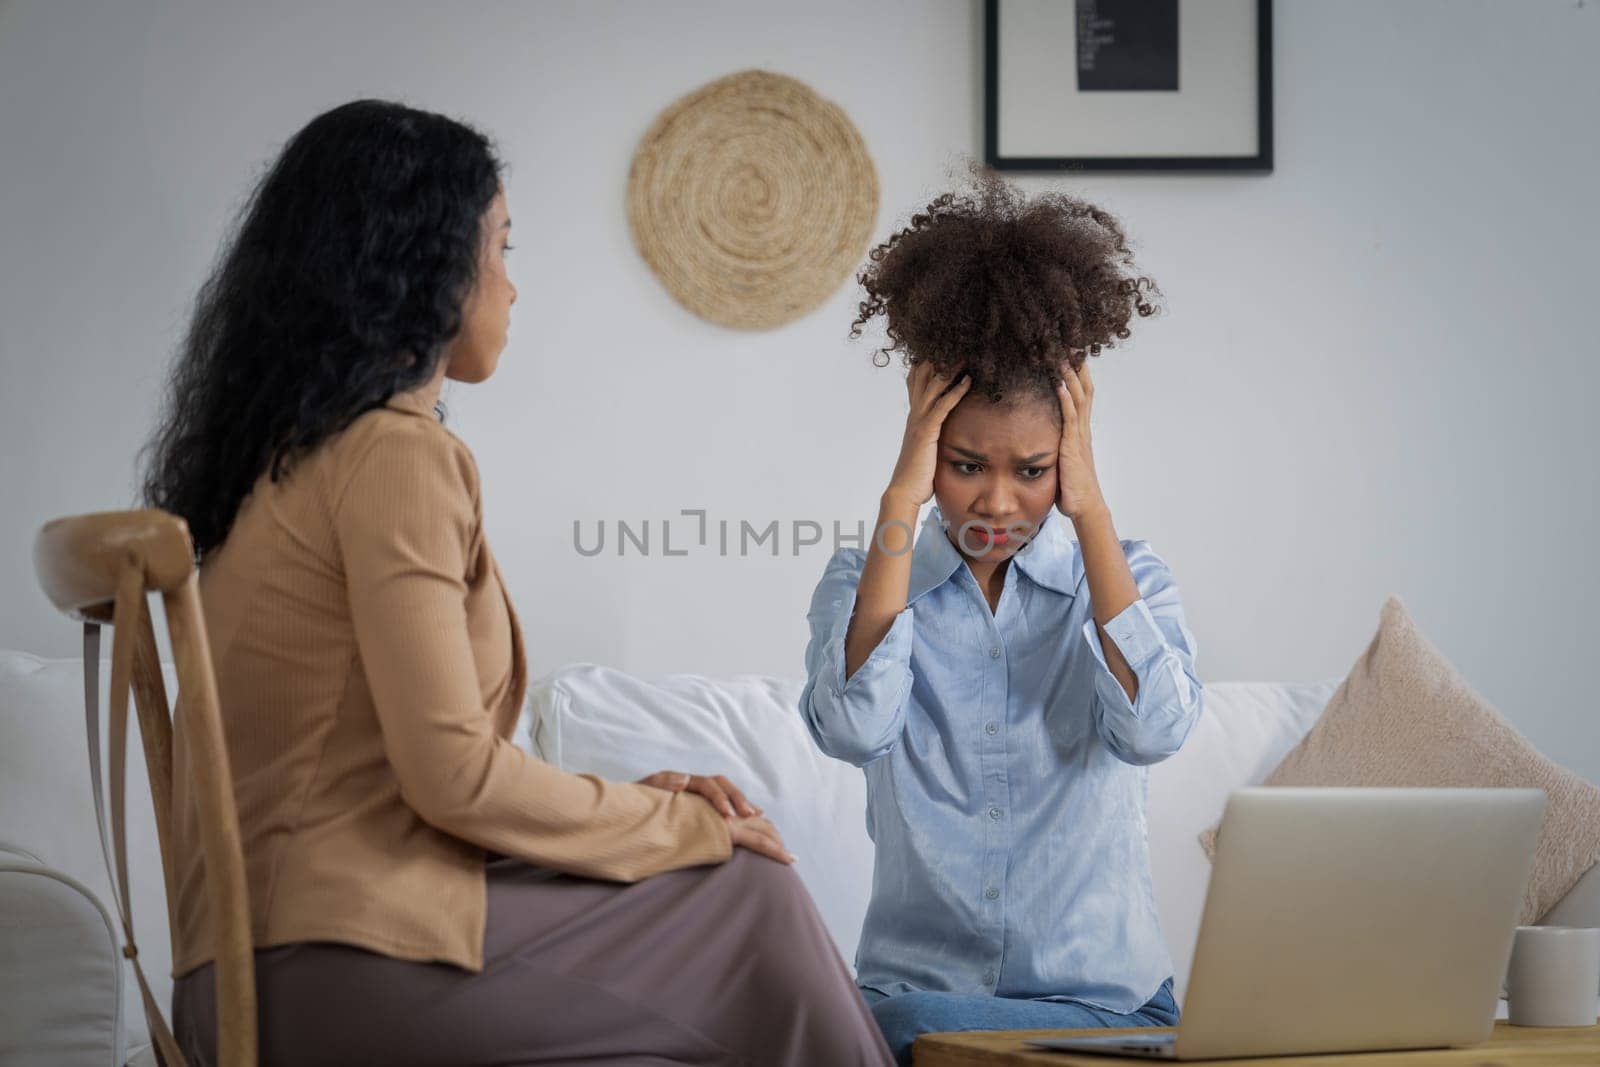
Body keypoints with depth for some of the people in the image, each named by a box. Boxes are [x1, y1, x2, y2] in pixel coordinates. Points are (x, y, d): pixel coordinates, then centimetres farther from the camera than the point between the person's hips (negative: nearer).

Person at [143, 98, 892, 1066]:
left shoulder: (295, 451, 18)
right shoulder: (398, 454, -11)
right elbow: (455, 774, -16)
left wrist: (647, 803, 10)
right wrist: (685, 825, -3)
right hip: (343, 965, -9)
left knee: (743, 891, 8)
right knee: (756, 903, -1)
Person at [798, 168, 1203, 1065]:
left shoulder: (1128, 575, 6)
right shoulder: (867, 580, 6)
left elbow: (1155, 729, -16)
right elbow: (853, 728, -16)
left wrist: (1088, 508, -10)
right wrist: (903, 502, -12)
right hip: (918, 984, 0)